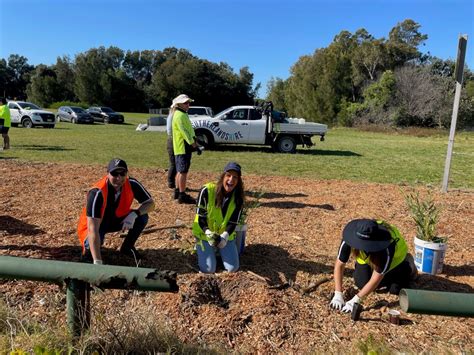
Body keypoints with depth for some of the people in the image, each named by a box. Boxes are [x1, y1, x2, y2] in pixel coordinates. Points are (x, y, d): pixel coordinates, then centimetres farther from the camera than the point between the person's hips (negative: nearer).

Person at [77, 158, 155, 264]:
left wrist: (134, 214, -35)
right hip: (96, 224, -4)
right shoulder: (98, 192, -36)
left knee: (142, 217, -20)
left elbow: (150, 203, -13)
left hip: (117, 220, 4)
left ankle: (127, 247, 4)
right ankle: (87, 245, 2)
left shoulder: (132, 184, -22)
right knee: (97, 238, -37)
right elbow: (93, 229, -41)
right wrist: (97, 262, -48)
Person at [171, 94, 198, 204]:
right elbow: (183, 131, -22)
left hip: (183, 148, 11)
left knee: (180, 171, 17)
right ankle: (182, 196, -5)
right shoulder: (179, 115, -13)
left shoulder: (183, 114, 19)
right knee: (183, 171, -8)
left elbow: (189, 129, 19)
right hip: (183, 147, -11)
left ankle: (177, 192, 27)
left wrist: (194, 140, 9)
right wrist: (192, 143, -23)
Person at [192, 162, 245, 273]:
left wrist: (225, 236, -28)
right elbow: (200, 216, -16)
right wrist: (208, 233, -31)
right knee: (208, 269, -11)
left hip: (226, 235, 3)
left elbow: (233, 222, -9)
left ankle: (220, 250, 26)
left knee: (233, 268, -4)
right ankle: (200, 248, 20)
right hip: (205, 234, -3)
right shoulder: (207, 190, -21)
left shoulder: (238, 198, -11)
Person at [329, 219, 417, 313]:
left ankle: (407, 264, 17)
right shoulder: (351, 238, -37)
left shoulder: (387, 249, -44)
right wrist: (338, 295, -37)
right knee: (362, 283, -13)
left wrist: (355, 301, -44)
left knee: (395, 289, -10)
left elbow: (376, 279, -40)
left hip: (394, 256, -2)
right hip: (367, 257, 2)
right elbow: (339, 265, -31)